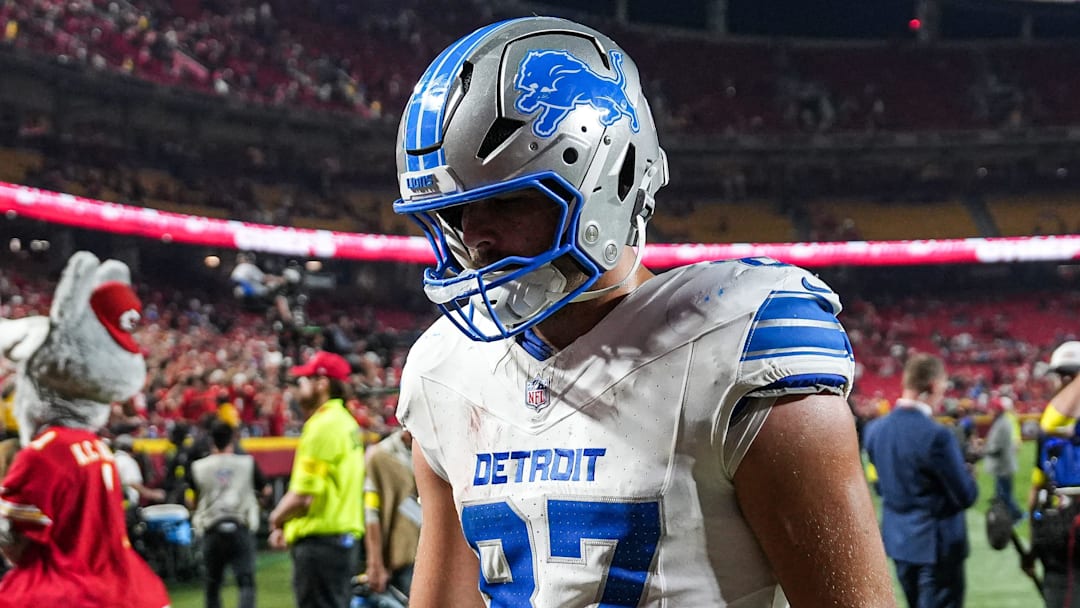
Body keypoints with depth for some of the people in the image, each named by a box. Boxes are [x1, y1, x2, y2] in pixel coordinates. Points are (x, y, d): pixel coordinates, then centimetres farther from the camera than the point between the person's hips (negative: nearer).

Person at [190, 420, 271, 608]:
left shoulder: (199, 467, 4)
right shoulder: (248, 463, 2)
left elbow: (193, 502, 14)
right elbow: (266, 491, 14)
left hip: (211, 530, 2)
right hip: (241, 528, -2)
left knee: (213, 583, 16)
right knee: (246, 583, -5)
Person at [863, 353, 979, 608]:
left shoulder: (875, 430, 0)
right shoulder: (937, 435, -23)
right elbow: (965, 496, -16)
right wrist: (967, 473, 3)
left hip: (898, 539, 7)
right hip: (936, 543, -7)